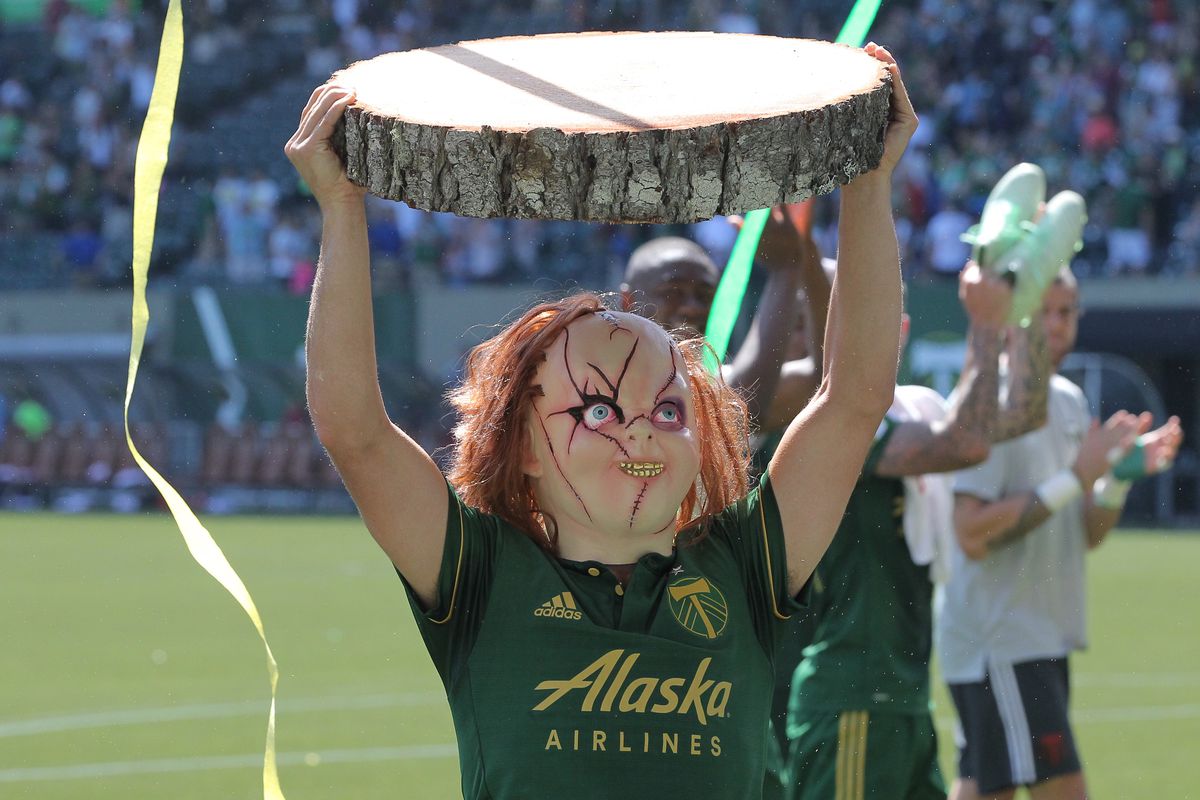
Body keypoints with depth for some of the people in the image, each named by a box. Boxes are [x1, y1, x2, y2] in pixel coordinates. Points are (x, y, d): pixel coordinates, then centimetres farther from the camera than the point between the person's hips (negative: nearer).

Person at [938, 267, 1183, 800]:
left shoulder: (1069, 401, 14)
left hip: (1044, 641, 9)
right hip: (996, 642, -9)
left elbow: (1084, 535, 18)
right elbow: (972, 534, -21)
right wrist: (1074, 479, -22)